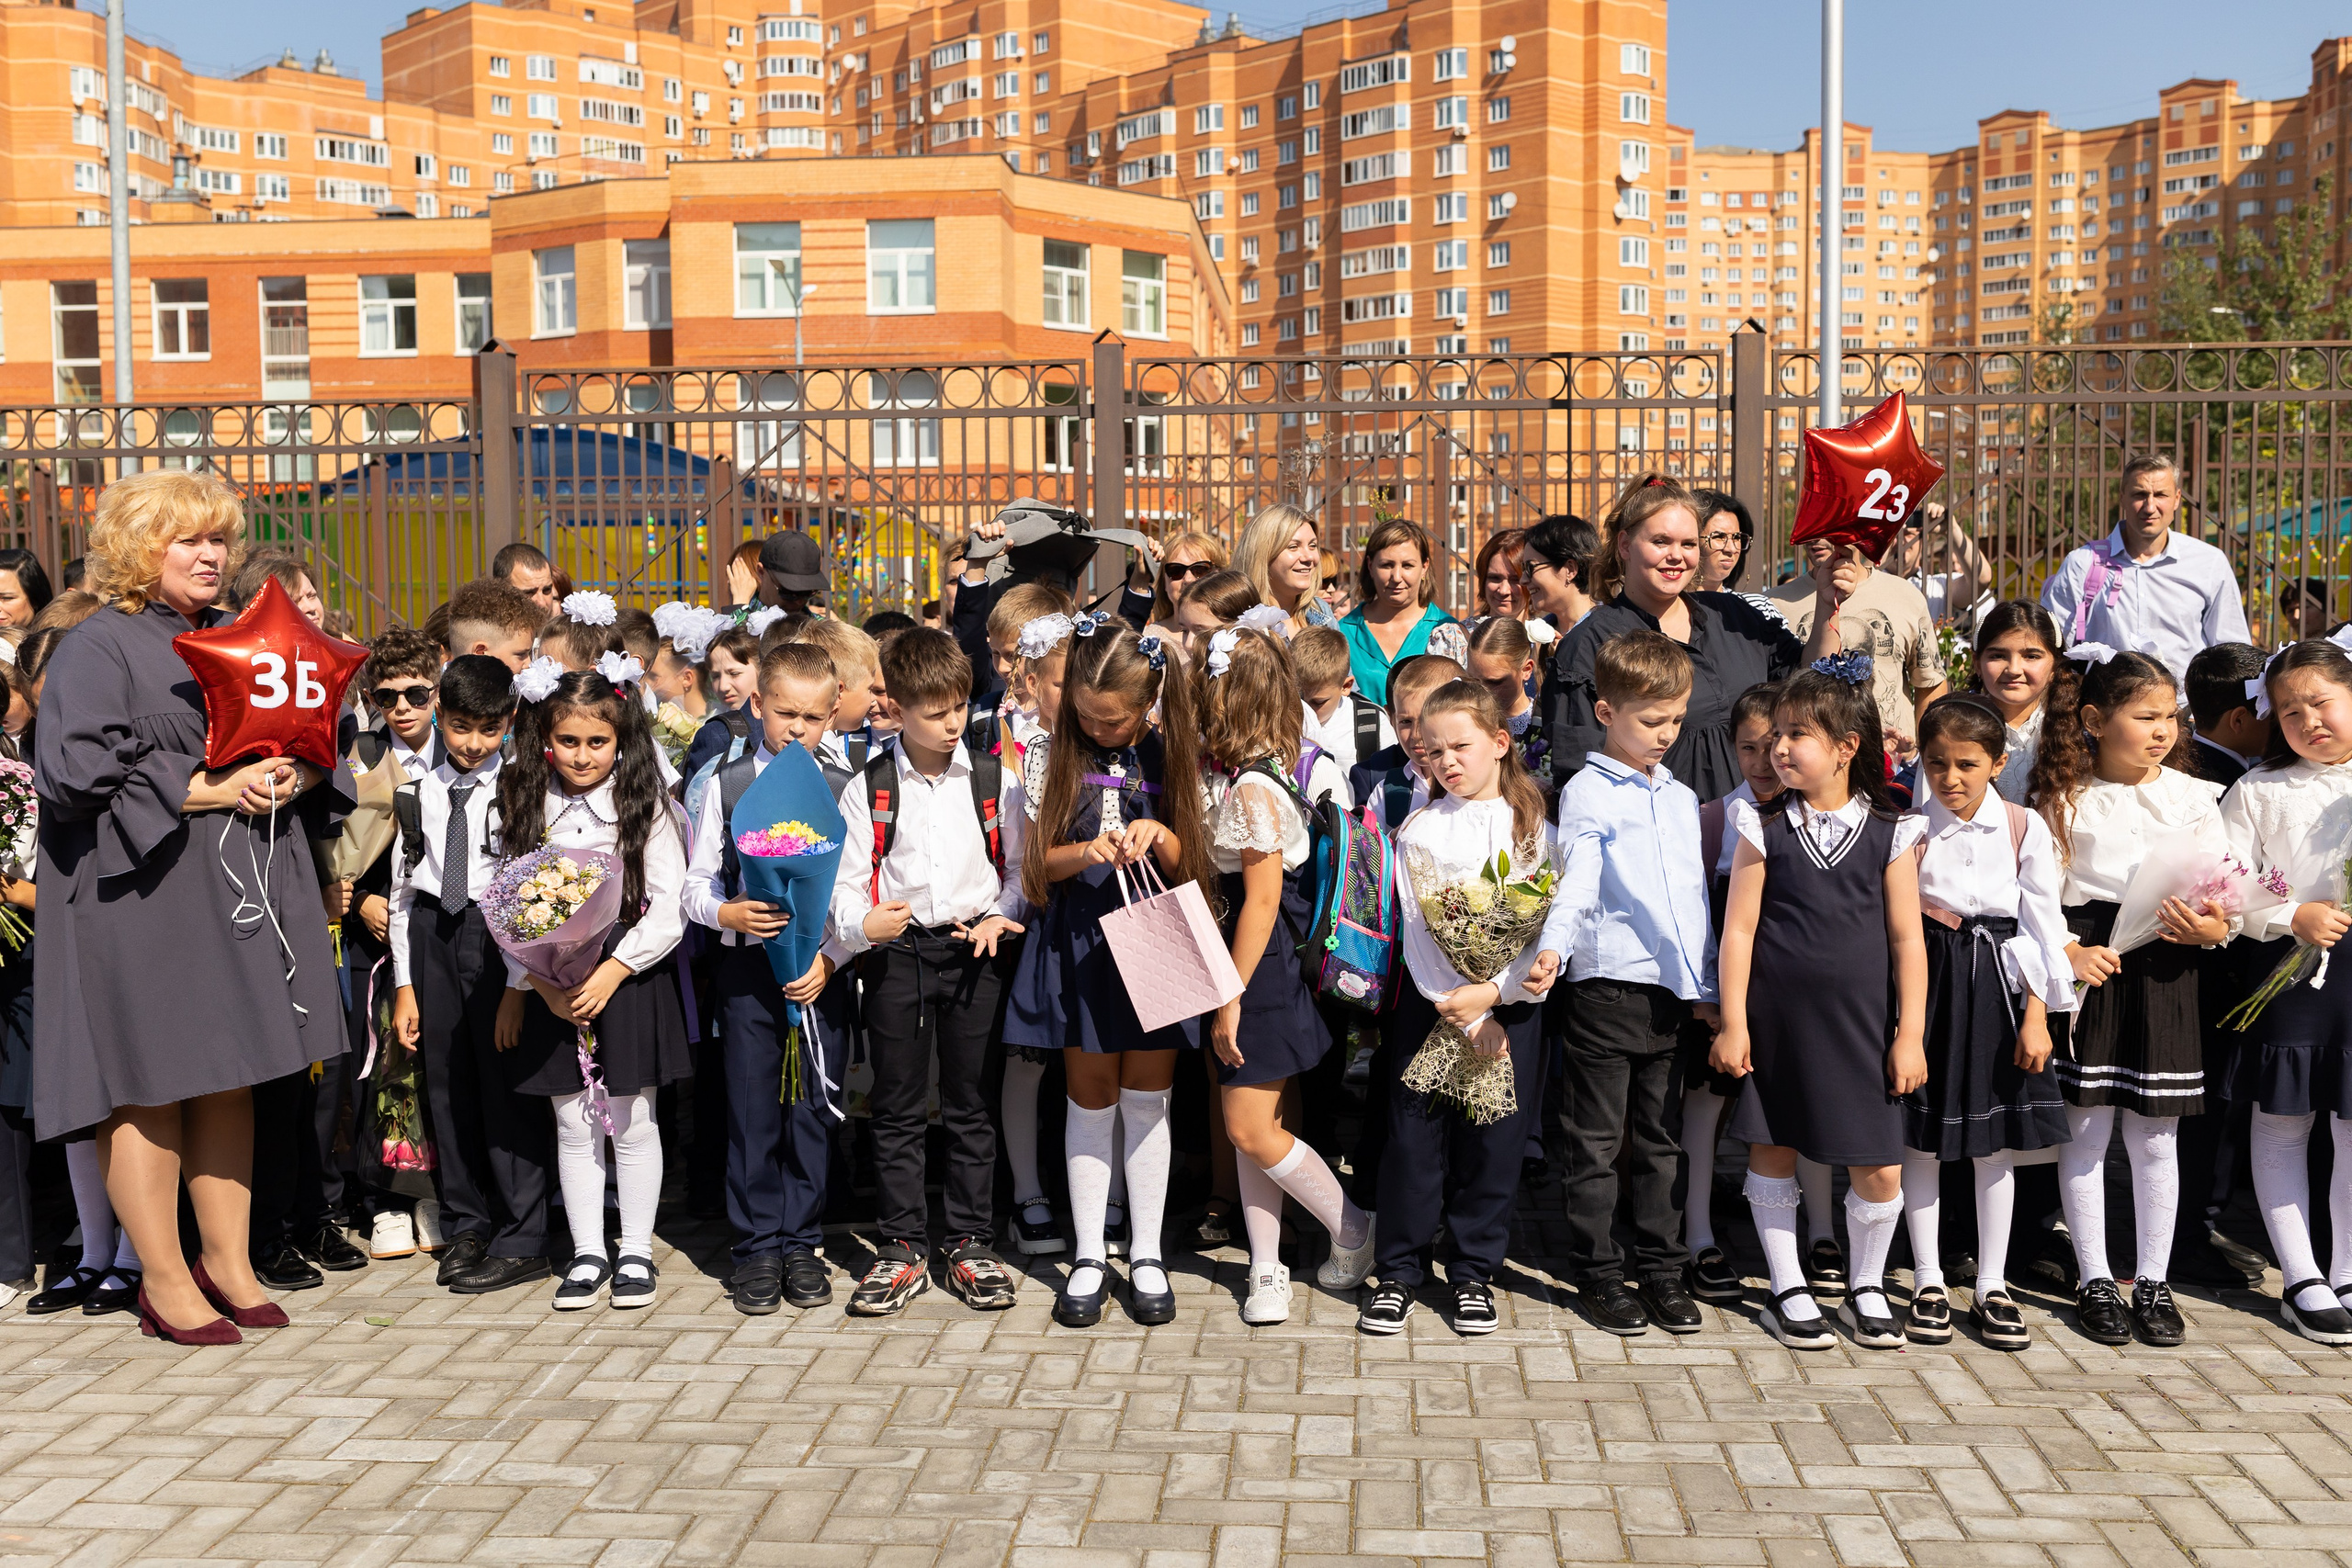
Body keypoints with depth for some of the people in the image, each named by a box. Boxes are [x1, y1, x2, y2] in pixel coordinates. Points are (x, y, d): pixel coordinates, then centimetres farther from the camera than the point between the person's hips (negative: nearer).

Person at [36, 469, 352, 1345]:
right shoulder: (99, 649, -4)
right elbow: (74, 767, -16)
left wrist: (295, 776, -4)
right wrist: (209, 789, -17)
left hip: (239, 893, 6)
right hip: (141, 896, -6)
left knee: (230, 1076, 10)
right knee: (148, 1082, -2)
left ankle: (226, 1260, 20)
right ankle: (165, 1281, 8)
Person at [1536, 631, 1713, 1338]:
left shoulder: (1682, 799, 15)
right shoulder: (1587, 792, -3)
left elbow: (1695, 895, 19)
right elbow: (1578, 881, -14)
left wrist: (1704, 986, 16)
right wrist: (1554, 945, -32)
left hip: (1672, 992, 6)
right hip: (1606, 988, -5)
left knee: (1660, 1139, 13)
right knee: (1597, 1142, 3)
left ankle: (1662, 1270, 22)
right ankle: (1599, 1274, 13)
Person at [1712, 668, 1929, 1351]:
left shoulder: (1891, 833, -1)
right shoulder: (1766, 829, -1)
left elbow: (1907, 938, 1)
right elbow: (1739, 928, -1)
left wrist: (1910, 1033, -1)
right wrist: (1733, 1023, -5)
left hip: (1859, 1022, 0)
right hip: (1776, 1018, 1)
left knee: (1879, 1168, 1)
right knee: (1771, 1150, 9)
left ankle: (1867, 1289, 25)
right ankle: (1788, 1290, 25)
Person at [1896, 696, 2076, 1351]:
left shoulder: (2024, 828, 1)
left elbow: (2042, 923, 0)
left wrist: (2037, 1014, -3)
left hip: (1997, 985, 1)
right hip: (1926, 984, 0)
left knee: (1996, 1143, 6)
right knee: (1921, 1138, 4)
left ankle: (1992, 1286, 17)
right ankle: (1929, 1283, 16)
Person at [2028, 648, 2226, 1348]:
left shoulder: (2193, 797, 7)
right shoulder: (2064, 797, 1)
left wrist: (2211, 927, -15)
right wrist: (2067, 951, -16)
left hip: (2164, 973, 2)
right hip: (2087, 966, -2)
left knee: (2156, 1135, 7)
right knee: (2085, 1129, 3)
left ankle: (2153, 1282, 20)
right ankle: (2095, 1281, 15)